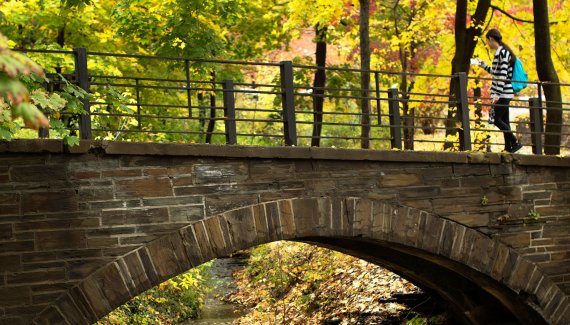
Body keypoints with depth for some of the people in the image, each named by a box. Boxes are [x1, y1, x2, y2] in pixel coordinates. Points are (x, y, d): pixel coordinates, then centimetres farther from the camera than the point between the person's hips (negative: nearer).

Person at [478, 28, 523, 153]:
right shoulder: (502, 51, 16)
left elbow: (503, 75, -19)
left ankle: (515, 143, -9)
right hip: (504, 93, 10)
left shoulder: (502, 52, -13)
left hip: (503, 92, -10)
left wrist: (497, 94, -23)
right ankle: (508, 146, 10)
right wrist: (485, 66, 32)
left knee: (495, 118, -9)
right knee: (504, 120, 9)